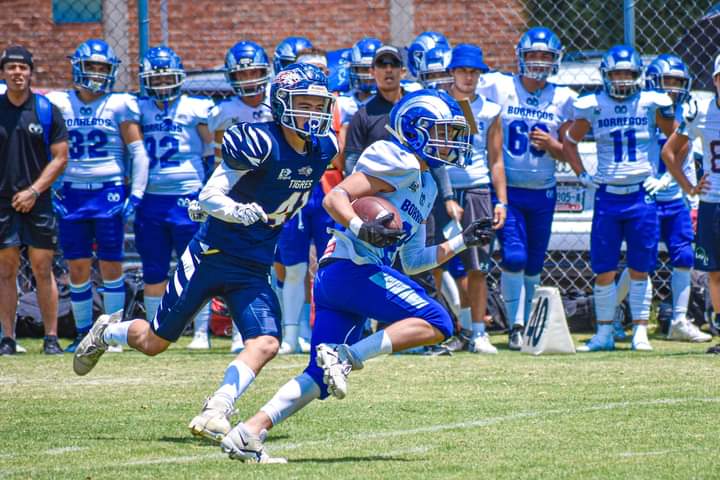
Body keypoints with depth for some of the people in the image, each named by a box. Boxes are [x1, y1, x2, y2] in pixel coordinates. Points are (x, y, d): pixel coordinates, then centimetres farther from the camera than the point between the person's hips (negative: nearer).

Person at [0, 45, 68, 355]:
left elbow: (60, 158, 1)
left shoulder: (47, 111, 2)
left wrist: (34, 191, -8)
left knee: (43, 268, 0)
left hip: (37, 201, -1)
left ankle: (51, 338, 4)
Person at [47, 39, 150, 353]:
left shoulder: (119, 106, 0)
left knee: (111, 266, -1)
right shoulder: (60, 104, 6)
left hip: (109, 192, -2)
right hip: (72, 194, 2)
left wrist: (136, 195, -7)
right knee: (78, 267, 4)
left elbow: (138, 152, 0)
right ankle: (83, 332, 14)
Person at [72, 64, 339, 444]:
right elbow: (208, 197, -20)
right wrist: (236, 211, -37)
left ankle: (215, 413, -21)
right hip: (212, 255, -5)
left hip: (254, 270, 5)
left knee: (266, 343, -21)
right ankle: (107, 332, 40)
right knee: (155, 342, 9)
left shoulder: (322, 149, 1)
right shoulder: (260, 144, -19)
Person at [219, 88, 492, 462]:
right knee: (437, 324, -13)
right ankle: (347, 356, -21)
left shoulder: (425, 185, 27)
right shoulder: (397, 162, -3)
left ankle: (248, 433, -2)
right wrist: (361, 229, -29)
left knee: (319, 379, 5)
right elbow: (335, 198, -13)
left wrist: (463, 242, 26)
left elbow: (412, 260, 30)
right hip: (353, 267, -10)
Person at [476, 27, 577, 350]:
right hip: (506, 189, -3)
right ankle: (516, 326, -7)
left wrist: (550, 144, -14)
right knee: (514, 257, -16)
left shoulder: (563, 100, 4)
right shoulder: (497, 87, -4)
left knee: (533, 266, 8)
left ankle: (526, 323, 23)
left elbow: (568, 154, 6)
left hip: (543, 192, 3)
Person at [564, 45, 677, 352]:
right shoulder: (592, 107, 1)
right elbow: (570, 142, 16)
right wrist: (582, 175, 7)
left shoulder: (651, 104, -1)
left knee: (640, 270, 2)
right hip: (607, 197, 1)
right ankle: (604, 333, 11)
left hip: (642, 196, -1)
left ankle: (640, 332, 9)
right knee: (604, 270, 1)